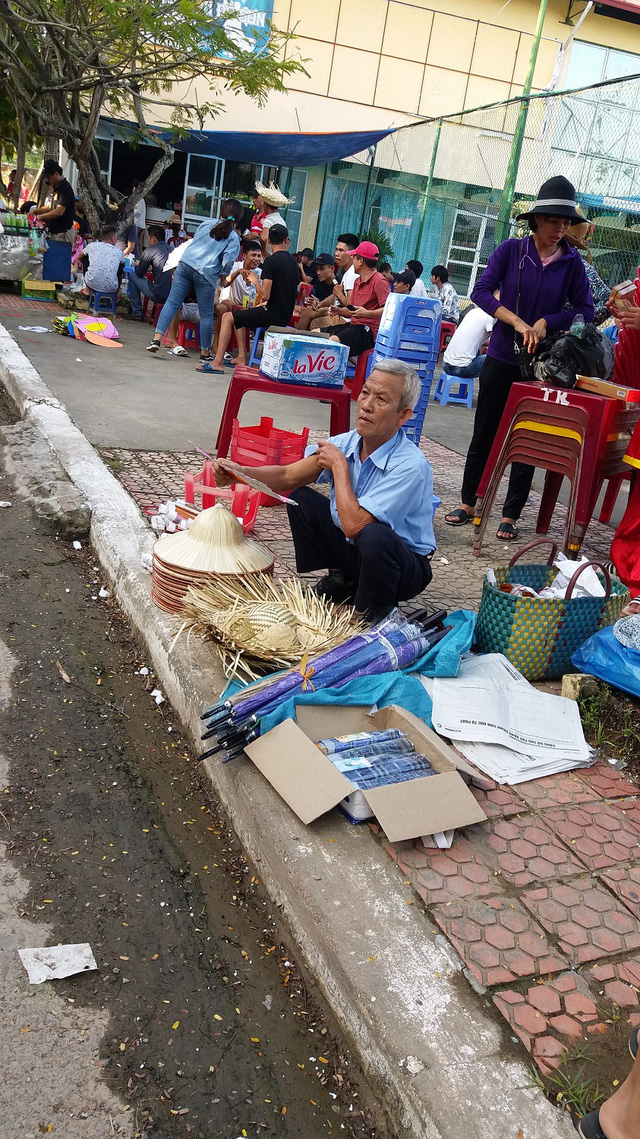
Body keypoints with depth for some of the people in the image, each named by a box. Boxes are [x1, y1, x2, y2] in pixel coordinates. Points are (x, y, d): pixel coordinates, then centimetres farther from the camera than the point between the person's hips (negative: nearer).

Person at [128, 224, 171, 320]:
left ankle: (137, 313, 18)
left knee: (132, 276, 15)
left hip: (161, 296, -7)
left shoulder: (151, 249, -3)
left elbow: (139, 273, 6)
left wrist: (137, 265, 27)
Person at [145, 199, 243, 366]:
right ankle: (205, 353, 14)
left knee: (172, 301, 2)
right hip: (206, 274, -3)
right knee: (206, 314, 7)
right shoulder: (233, 237, 1)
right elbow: (228, 260, -8)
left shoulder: (206, 224, 14)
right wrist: (221, 274, 10)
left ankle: (157, 338, -10)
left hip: (185, 264, 3)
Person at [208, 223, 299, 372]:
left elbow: (265, 295, -20)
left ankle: (218, 362, -3)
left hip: (273, 314, -8)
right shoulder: (293, 261, 11)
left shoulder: (271, 261, -14)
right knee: (240, 314, 25)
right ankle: (241, 358, 20)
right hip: (286, 315, 8)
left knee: (228, 317, 0)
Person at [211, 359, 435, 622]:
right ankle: (339, 580, 10)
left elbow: (353, 525, -34)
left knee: (374, 536, -38)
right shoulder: (345, 444, -8)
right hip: (354, 550, 6)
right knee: (299, 498, -4)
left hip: (406, 567, -6)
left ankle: (375, 613, -8)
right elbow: (287, 477, -4)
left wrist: (339, 466, -21)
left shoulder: (411, 466, -29)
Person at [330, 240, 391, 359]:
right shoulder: (358, 281, 22)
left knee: (333, 341, -31)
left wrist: (367, 313, -28)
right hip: (354, 325, 10)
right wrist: (338, 311, 7)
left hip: (369, 331, -10)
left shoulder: (379, 281, -9)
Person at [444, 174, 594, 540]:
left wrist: (545, 323, -18)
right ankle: (469, 503, 21)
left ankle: (511, 516, 14)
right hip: (502, 356, 0)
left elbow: (586, 310, -2)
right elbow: (482, 292, -11)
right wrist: (518, 323, -23)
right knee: (485, 432, 8)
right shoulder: (511, 249, -4)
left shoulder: (572, 262, -2)